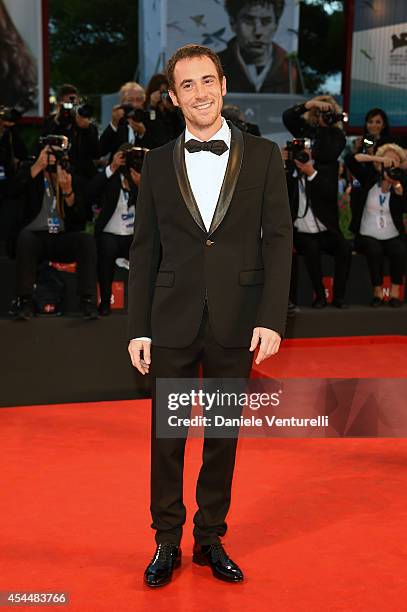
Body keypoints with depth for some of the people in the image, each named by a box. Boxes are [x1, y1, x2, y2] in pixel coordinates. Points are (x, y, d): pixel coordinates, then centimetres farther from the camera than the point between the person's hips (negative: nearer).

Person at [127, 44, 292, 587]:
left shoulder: (263, 156, 2)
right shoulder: (158, 163, 5)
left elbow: (278, 240, -1)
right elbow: (144, 250, 5)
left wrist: (271, 318, -10)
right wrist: (138, 329, 1)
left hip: (236, 323, 0)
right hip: (172, 322, 1)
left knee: (224, 436, 11)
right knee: (167, 436, 6)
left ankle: (211, 539, 27)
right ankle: (167, 543, 23)